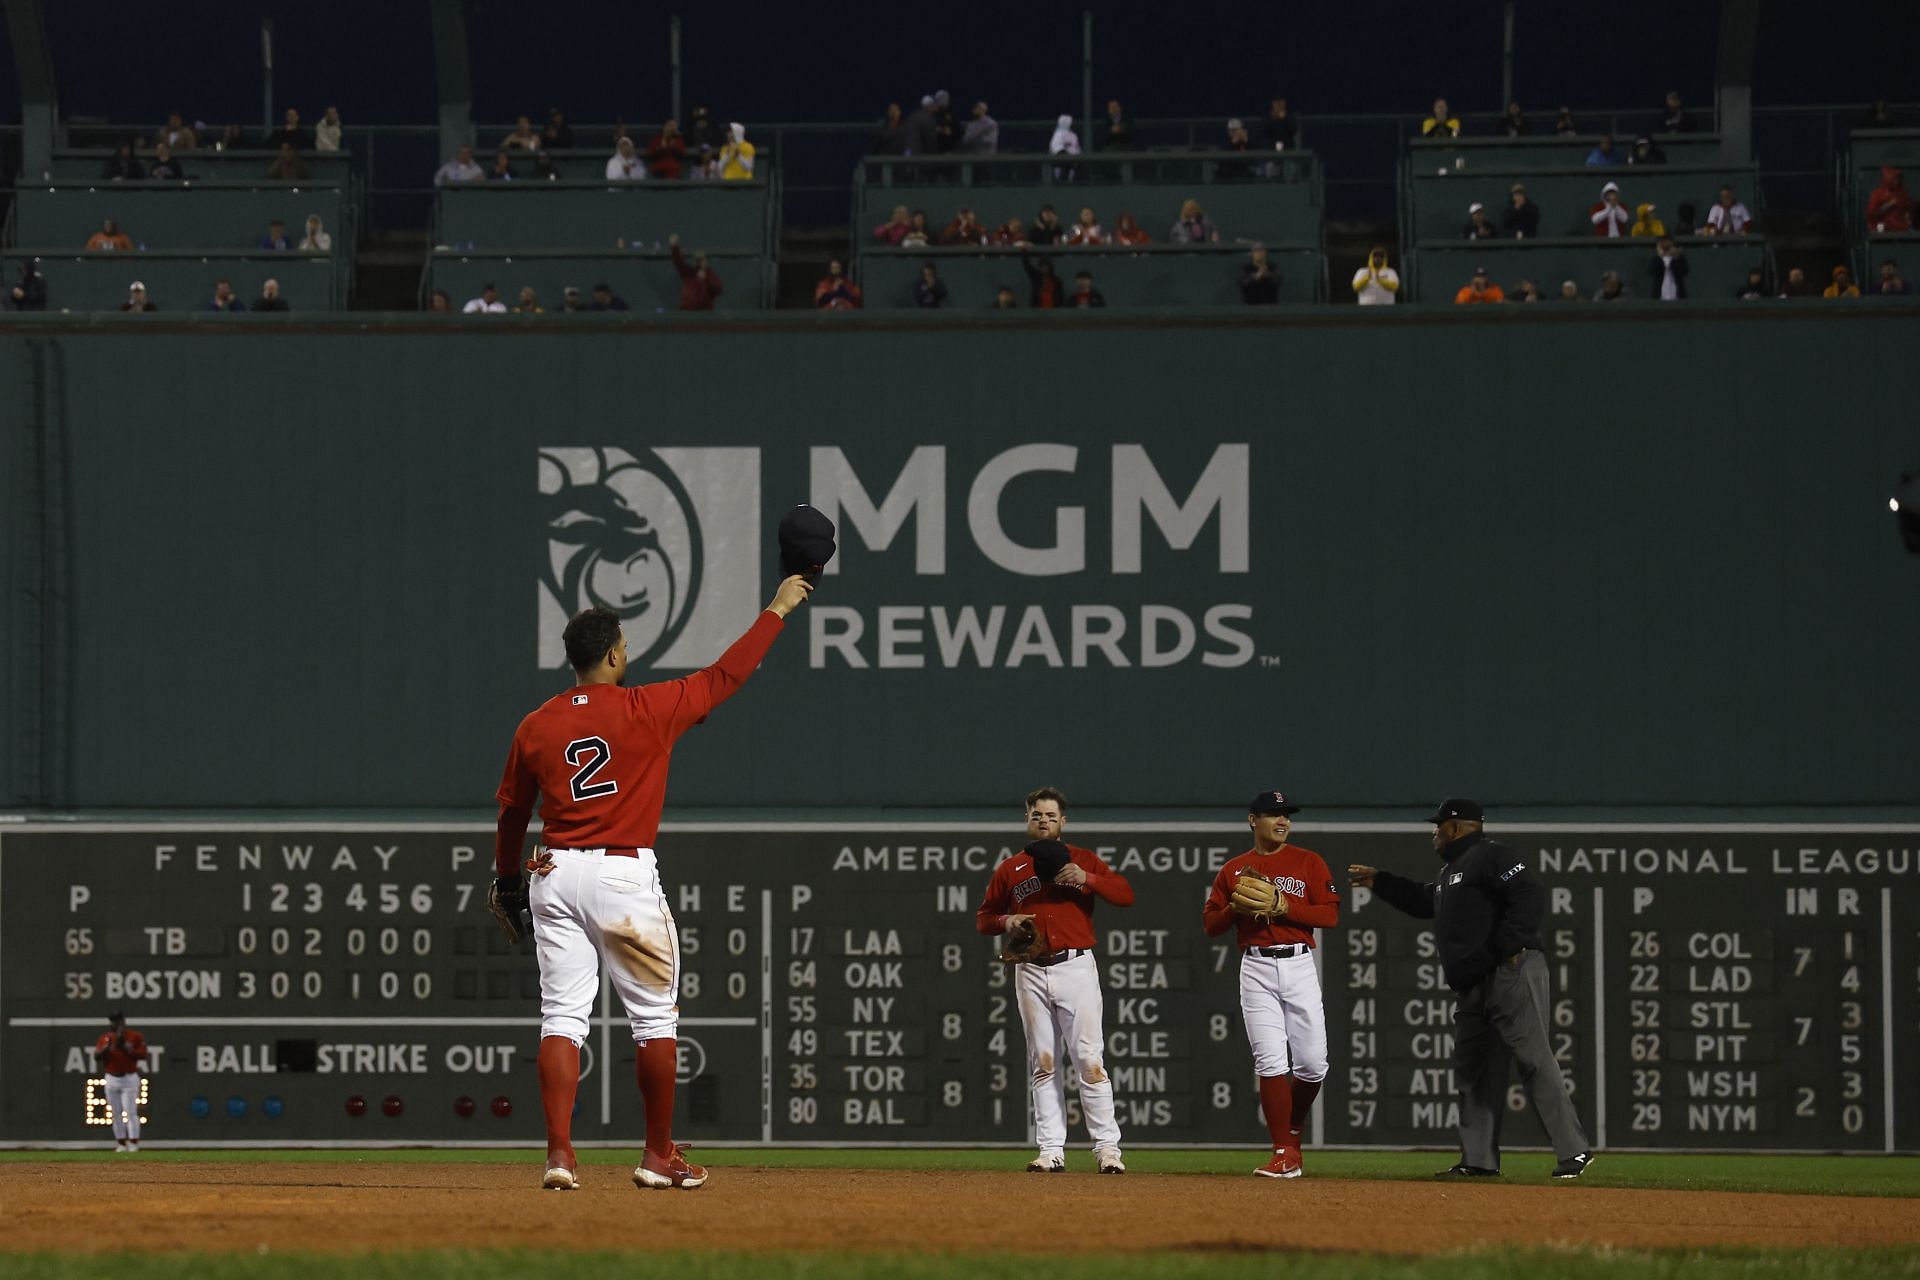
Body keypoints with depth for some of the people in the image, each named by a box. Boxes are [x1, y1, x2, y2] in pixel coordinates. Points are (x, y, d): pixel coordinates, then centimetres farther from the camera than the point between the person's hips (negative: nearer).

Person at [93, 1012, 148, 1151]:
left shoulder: (135, 1037, -1)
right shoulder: (105, 1039, 9)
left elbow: (142, 1055, -10)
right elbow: (97, 1056, 0)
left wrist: (124, 1046, -15)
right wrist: (107, 1047, -16)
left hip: (129, 1078, -4)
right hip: (111, 1080, 4)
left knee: (131, 1112, -10)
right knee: (116, 1113, 5)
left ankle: (133, 1144, -11)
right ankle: (121, 1144, 11)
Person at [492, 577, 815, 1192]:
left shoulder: (536, 726, 4)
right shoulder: (646, 710, -6)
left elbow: (511, 811, 14)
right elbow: (726, 676, 2)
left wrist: (506, 879, 30)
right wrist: (778, 610, 14)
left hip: (554, 874, 3)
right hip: (624, 876, -3)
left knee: (563, 1015, 3)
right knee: (655, 1016, 8)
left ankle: (559, 1154, -7)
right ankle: (660, 1156, 12)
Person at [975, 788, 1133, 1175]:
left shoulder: (1082, 860, 7)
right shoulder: (1009, 870, 13)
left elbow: (1125, 894, -3)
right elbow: (983, 917, 17)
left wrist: (1086, 879, -17)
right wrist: (1005, 921, -5)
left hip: (1075, 966, -3)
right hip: (1031, 973, 3)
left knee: (1089, 1059, -9)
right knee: (1043, 1063, 3)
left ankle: (1107, 1147, -9)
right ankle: (1051, 1150, 4)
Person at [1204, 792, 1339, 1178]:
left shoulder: (1309, 863, 7)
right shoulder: (1233, 870, 12)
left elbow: (1330, 914, -2)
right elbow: (1210, 924, 11)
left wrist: (1283, 906, -14)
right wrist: (1236, 907, -9)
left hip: (1299, 966, 0)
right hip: (1256, 968, 0)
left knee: (1312, 1063, -3)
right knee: (1270, 1061, -9)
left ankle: (1293, 1131, 24)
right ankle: (1284, 1154, -7)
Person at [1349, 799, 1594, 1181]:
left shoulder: (1492, 857, -8)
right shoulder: (1450, 869, 24)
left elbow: (1530, 897, -20)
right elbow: (1424, 902, 42)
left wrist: (1508, 947, -25)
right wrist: (1380, 883, 41)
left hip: (1512, 976, -11)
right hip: (1473, 989, 11)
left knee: (1535, 1062, -13)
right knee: (1472, 1071, 10)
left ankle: (1573, 1152, -16)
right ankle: (1479, 1160, 14)